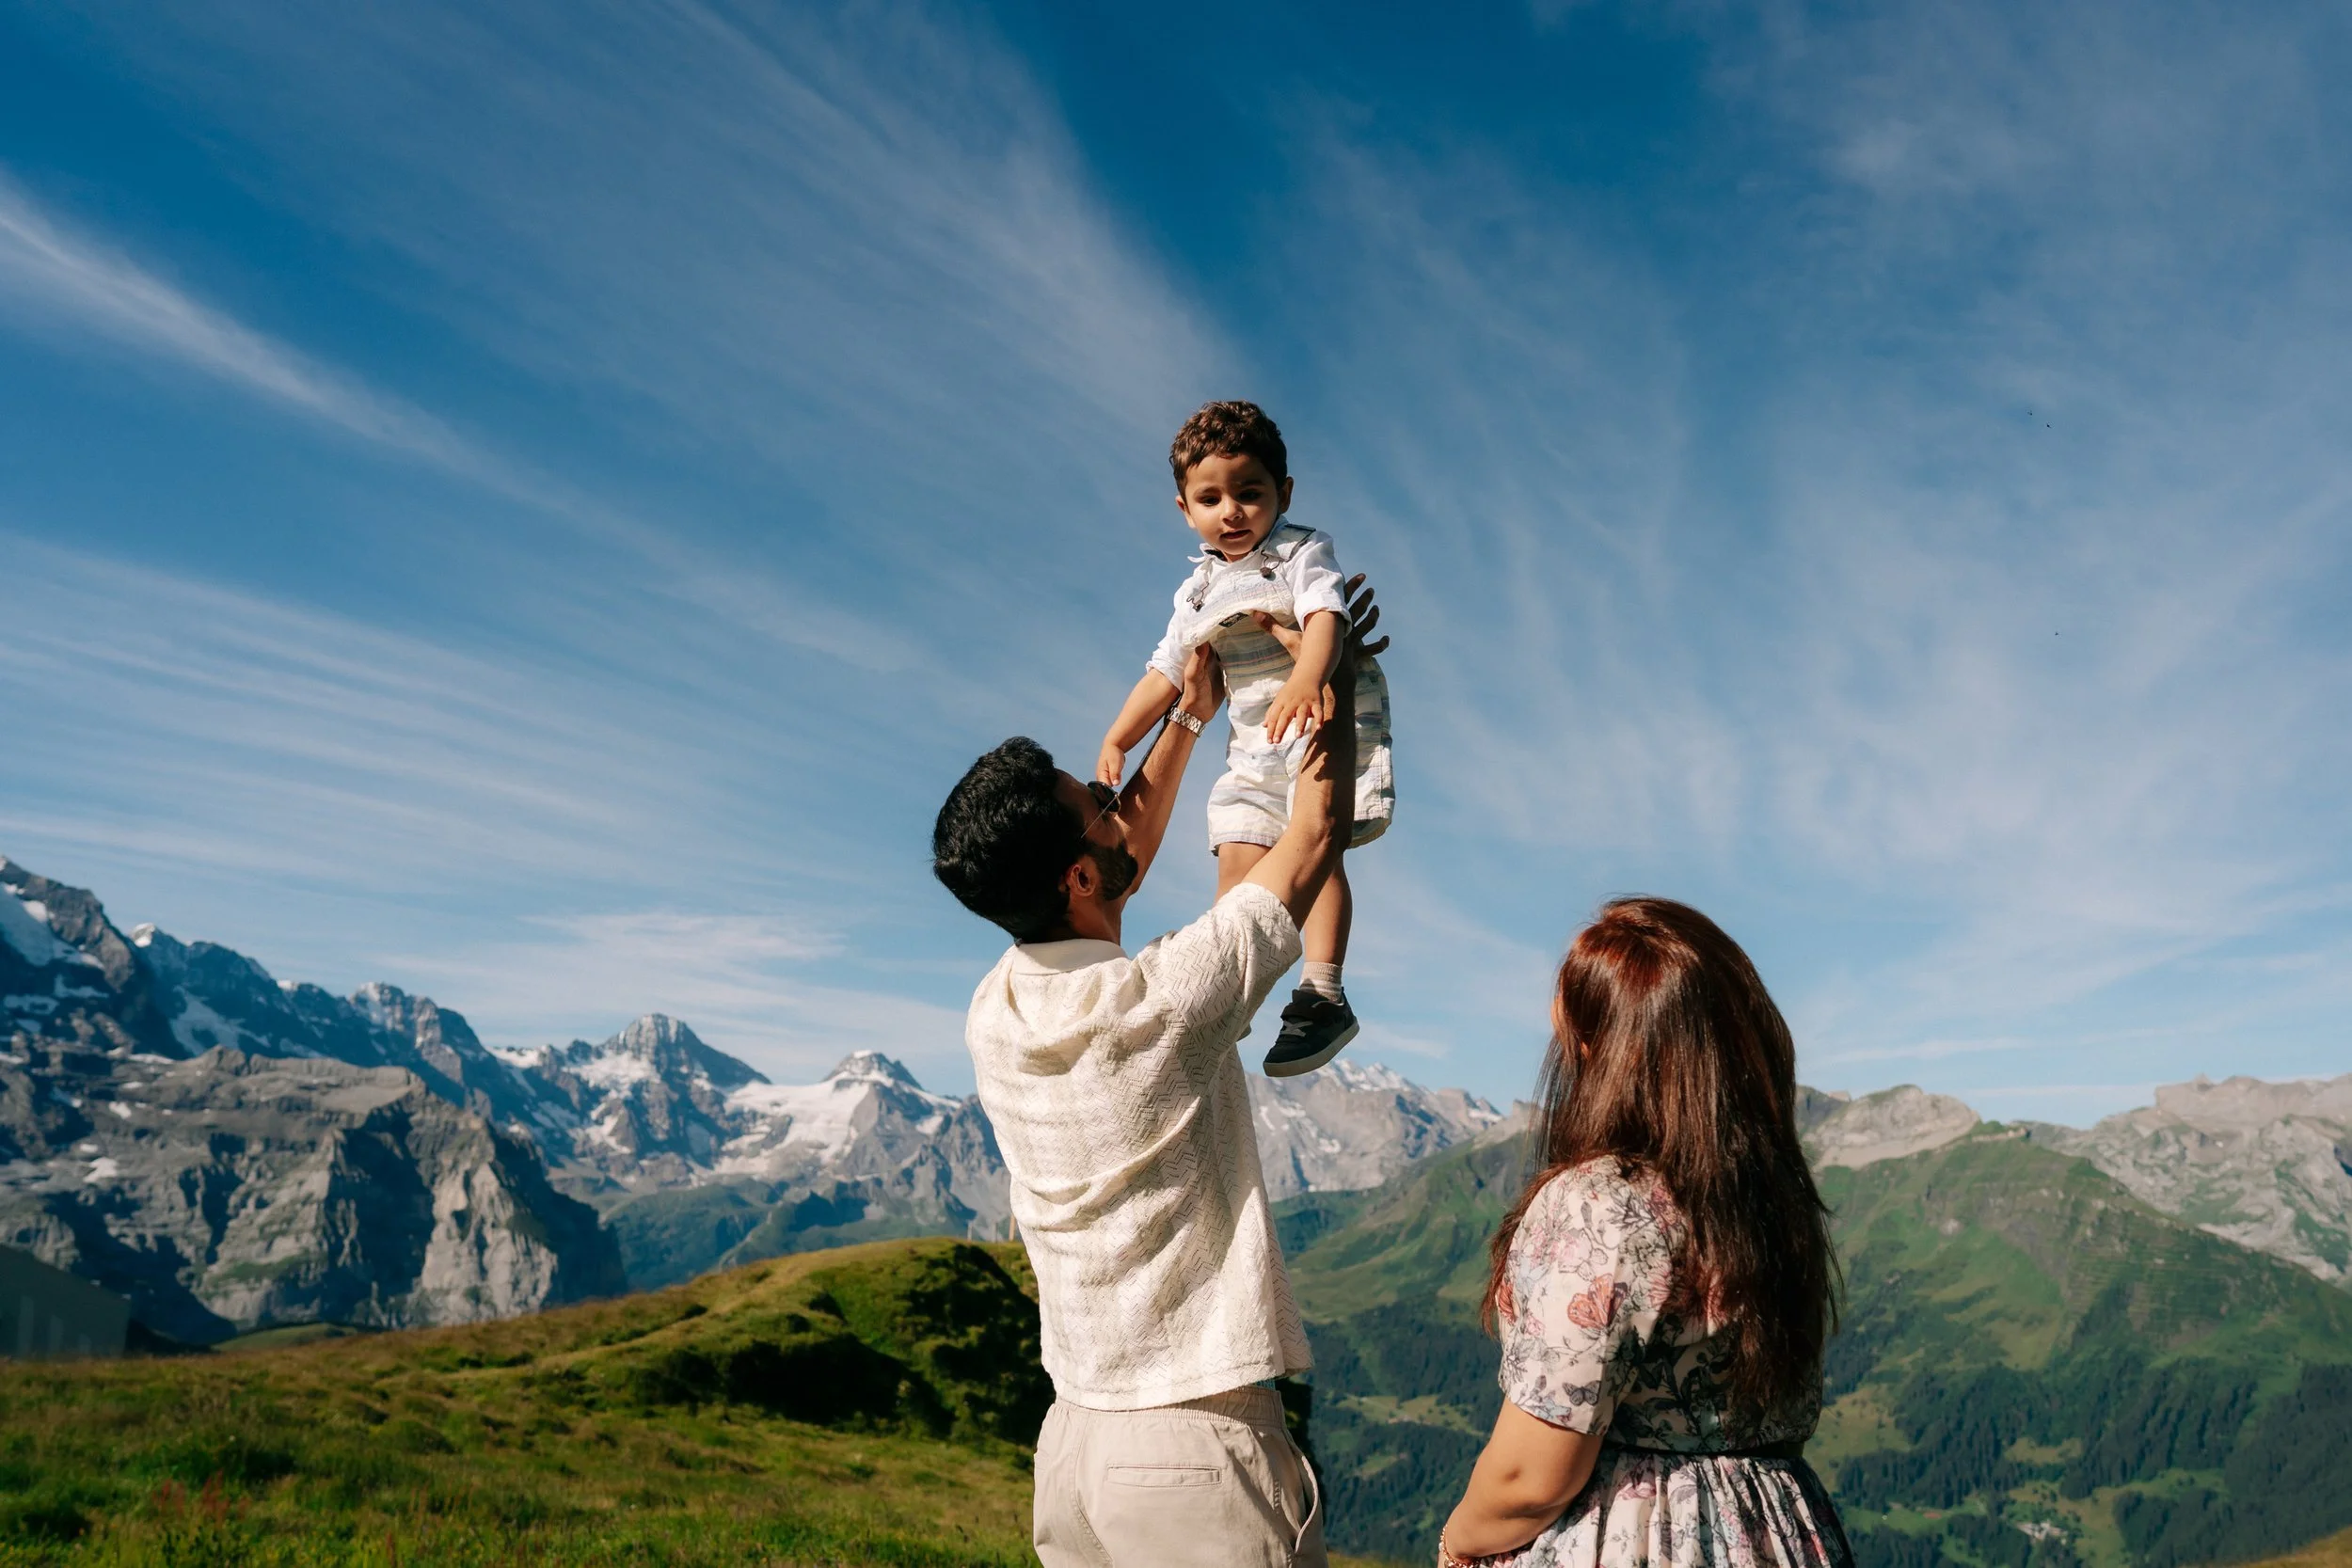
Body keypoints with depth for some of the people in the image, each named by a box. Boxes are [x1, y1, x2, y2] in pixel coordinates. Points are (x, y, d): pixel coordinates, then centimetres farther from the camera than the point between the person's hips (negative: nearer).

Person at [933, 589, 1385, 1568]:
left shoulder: (992, 1016, -2)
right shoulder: (1157, 998, -21)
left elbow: (1124, 859, 17)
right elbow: (1315, 838, -6)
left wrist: (1187, 721, 23)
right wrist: (1337, 681, 9)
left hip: (1072, 1439, 7)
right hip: (1200, 1446, -7)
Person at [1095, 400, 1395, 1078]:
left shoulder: (1303, 552, -7)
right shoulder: (1198, 592, 12)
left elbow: (1325, 616, -28)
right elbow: (1166, 672, 19)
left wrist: (1305, 680, -49)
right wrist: (1116, 739, 10)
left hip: (1332, 726, -6)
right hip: (1254, 747, 6)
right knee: (1238, 857, -2)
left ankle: (1323, 994, -19)